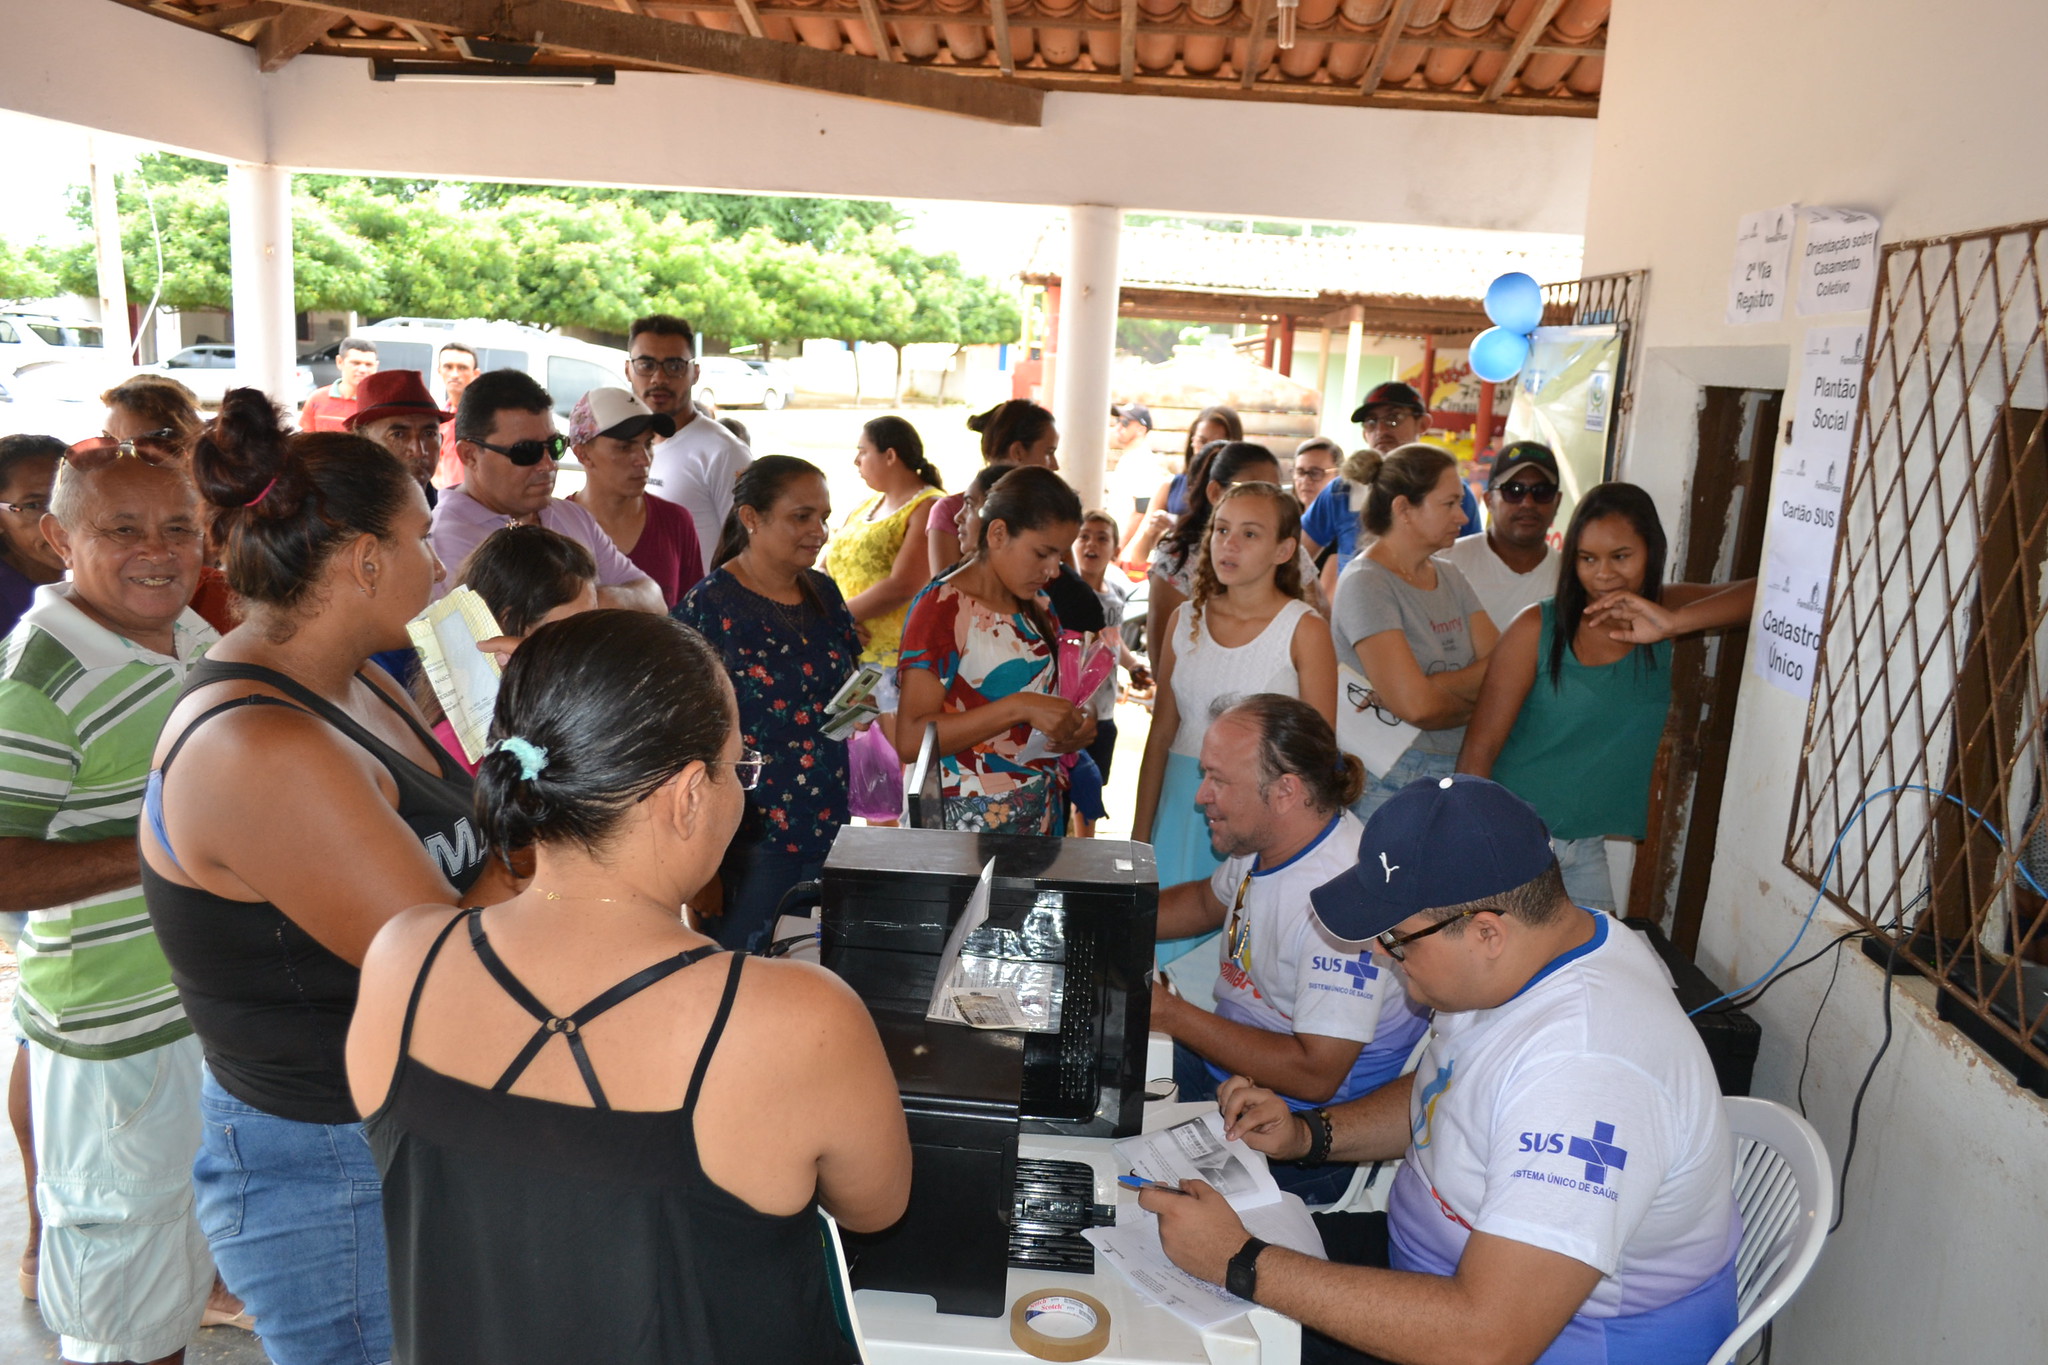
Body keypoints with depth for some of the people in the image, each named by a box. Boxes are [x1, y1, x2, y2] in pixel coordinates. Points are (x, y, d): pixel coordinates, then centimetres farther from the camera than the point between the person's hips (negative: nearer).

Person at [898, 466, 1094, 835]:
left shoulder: (1037, 607, 9)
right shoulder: (942, 608, -14)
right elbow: (910, 740, -22)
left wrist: (1072, 729, 0)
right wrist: (1019, 707, -29)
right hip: (968, 820, -7)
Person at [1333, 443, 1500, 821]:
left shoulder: (1449, 576, 12)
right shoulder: (1365, 583, -13)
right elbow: (1417, 706, -22)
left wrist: (1429, 686, -17)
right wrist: (1473, 700, -2)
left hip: (1461, 772, 7)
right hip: (1392, 783, -7)